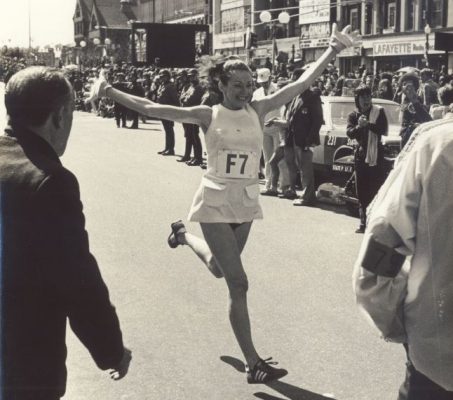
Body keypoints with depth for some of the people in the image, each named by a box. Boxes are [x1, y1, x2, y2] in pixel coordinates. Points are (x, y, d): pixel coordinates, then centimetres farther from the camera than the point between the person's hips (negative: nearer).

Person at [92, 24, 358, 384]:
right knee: (238, 283, -8)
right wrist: (110, 92, -17)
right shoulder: (207, 115, -9)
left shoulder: (258, 111, -1)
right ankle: (254, 364, -1)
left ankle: (183, 234, 57)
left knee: (218, 269, 25)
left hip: (246, 203, 5)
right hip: (216, 203, -5)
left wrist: (334, 50, -10)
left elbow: (302, 84, -5)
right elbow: (150, 108, -10)